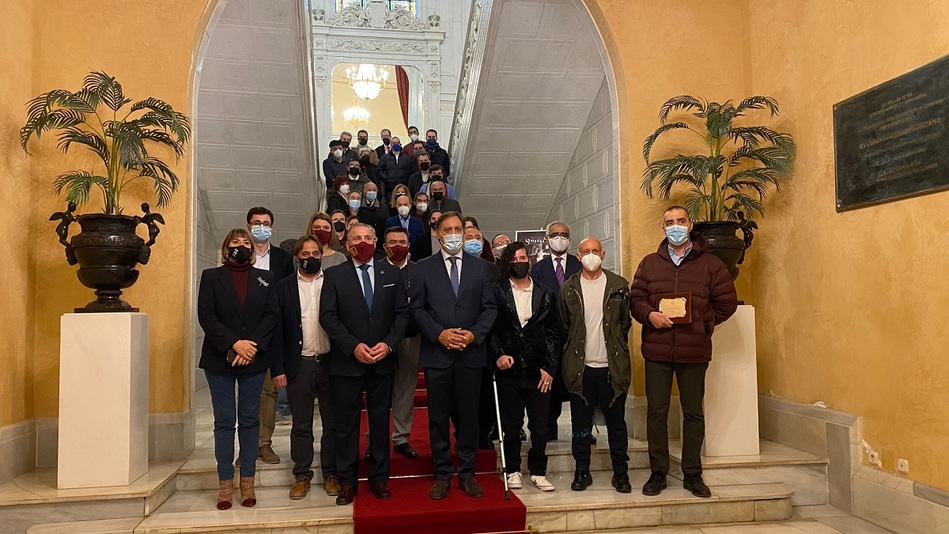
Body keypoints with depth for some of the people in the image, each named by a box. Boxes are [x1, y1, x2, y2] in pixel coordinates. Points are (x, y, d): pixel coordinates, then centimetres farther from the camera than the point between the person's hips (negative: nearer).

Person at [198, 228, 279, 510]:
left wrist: (253, 346, -13)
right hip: (219, 360, -1)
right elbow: (206, 317, -5)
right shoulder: (211, 276, 4)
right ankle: (225, 484, 10)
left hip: (254, 360, 1)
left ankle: (248, 482, 12)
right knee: (224, 422, 3)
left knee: (250, 421, 5)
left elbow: (272, 315, 0)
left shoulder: (265, 278, 9)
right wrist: (234, 344, -16)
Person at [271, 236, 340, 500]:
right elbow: (277, 330, 2)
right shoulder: (284, 287, 5)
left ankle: (331, 473, 19)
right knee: (301, 425, 8)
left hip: (330, 362, 0)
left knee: (332, 422, 8)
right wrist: (278, 369, -5)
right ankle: (301, 476, 19)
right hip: (299, 365, 0)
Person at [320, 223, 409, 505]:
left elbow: (402, 313, 4)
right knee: (346, 424, 5)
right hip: (347, 361, -2)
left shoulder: (391, 273, 7)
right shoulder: (334, 275, 1)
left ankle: (379, 479, 21)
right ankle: (347, 482, 17)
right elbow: (328, 316, -6)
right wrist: (353, 346, -16)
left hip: (383, 361, 2)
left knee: (380, 422, 10)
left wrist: (388, 344, -10)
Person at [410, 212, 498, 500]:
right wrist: (439, 334, -12)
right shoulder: (424, 268, 5)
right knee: (438, 417, 6)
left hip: (471, 353, 1)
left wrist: (474, 334, -11)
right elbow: (417, 308, 1)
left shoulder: (480, 266, 8)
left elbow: (490, 307, 4)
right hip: (436, 354, -1)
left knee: (469, 416, 7)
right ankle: (442, 474, 17)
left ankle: (467, 474, 19)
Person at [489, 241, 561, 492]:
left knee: (540, 426, 3)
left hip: (538, 371, 1)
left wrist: (549, 367, -1)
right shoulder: (497, 291, 4)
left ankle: (538, 472, 19)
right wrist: (498, 354, -12)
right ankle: (513, 471, 22)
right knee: (511, 425, 7)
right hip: (508, 369, -1)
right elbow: (489, 327, 0)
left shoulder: (545, 295, 9)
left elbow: (553, 333, 7)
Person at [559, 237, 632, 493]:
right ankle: (582, 472, 18)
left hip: (612, 366, 0)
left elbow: (625, 323, 9)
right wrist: (574, 351, 7)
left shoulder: (618, 286, 4)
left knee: (616, 423, 7)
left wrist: (616, 350, 7)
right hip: (580, 366, 0)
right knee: (581, 424, 7)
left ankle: (621, 473, 18)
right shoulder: (568, 288, 4)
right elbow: (563, 325, 10)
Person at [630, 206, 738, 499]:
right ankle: (658, 472, 16)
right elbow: (635, 298, 8)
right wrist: (649, 315, -11)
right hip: (657, 349, 1)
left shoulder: (710, 264, 5)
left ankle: (693, 474, 20)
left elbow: (727, 301, 6)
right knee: (656, 412, 5)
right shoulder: (649, 263, 9)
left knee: (694, 413, 8)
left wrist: (703, 323, -3)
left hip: (695, 351, -1)